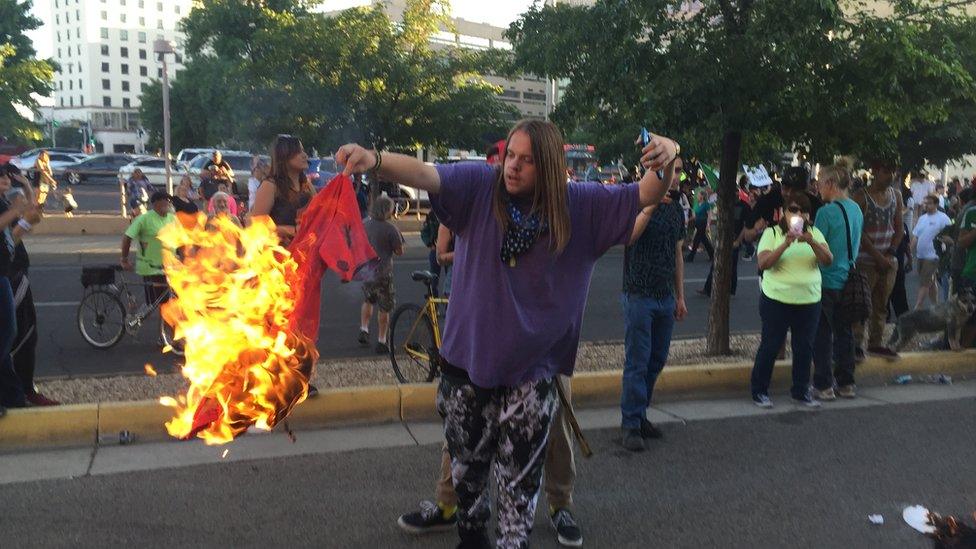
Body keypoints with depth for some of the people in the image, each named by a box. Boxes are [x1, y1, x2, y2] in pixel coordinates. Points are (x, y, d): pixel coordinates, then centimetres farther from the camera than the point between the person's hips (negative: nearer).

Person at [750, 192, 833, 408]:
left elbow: (828, 260, -5)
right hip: (776, 300, -3)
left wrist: (811, 242, -21)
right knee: (770, 346, 3)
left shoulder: (814, 233, 8)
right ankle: (759, 392, 15)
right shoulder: (772, 233, -2)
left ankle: (801, 391, 26)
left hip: (809, 301, 4)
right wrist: (786, 244, -24)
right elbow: (763, 264, -14)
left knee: (804, 347, 10)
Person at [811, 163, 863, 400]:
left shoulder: (827, 212, -16)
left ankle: (824, 385, 4)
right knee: (844, 332, 14)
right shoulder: (856, 209, 7)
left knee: (823, 335, 1)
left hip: (827, 282, -7)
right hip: (848, 281, 7)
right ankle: (846, 383, 20)